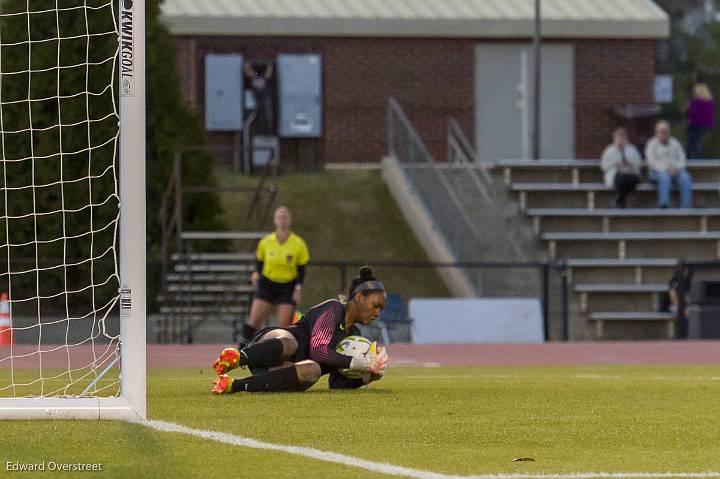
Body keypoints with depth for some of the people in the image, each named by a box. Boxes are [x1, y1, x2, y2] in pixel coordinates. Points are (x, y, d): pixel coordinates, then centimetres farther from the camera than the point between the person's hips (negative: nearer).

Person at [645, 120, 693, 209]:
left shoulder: (675, 143, 20)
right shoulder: (652, 144, 8)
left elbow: (682, 159, 13)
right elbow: (651, 162, -4)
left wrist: (677, 168, -10)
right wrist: (666, 170, -16)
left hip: (675, 171, 3)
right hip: (659, 171, -3)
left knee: (685, 178, -29)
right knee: (665, 177, -38)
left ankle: (686, 207, -36)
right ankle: (663, 204, -47)